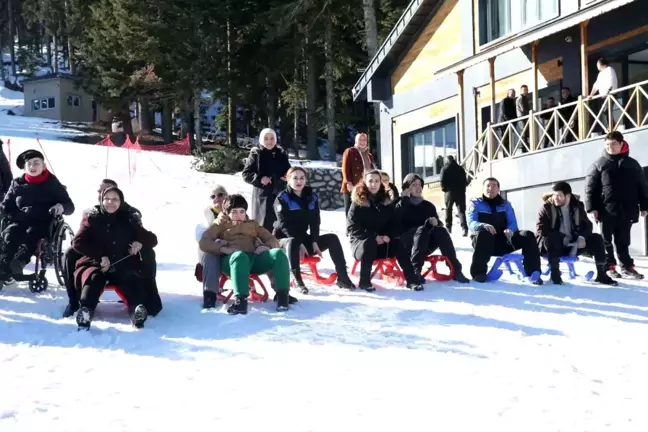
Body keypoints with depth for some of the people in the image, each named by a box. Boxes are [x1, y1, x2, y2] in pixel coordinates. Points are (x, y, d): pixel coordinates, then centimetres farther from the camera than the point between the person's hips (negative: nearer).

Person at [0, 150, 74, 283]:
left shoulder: (52, 183, 9)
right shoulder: (17, 183, 16)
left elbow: (70, 206, 7)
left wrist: (61, 207, -18)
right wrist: (18, 215, -3)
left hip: (43, 223, -2)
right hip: (21, 221, 3)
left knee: (31, 234, -37)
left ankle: (19, 261, -62)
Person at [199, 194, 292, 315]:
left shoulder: (253, 224, 32)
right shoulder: (221, 225, 23)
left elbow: (272, 240, 23)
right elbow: (204, 243, 7)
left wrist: (266, 246, -3)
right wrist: (223, 249, -11)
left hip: (254, 258, 3)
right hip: (231, 259, -3)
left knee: (278, 253, -26)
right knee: (240, 256, -42)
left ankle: (283, 296, -32)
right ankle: (240, 301, -55)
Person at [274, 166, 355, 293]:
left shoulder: (312, 197, 6)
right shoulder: (282, 198, -10)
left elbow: (315, 222, 2)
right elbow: (285, 225, -17)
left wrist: (314, 242, -13)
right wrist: (299, 244, -26)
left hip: (304, 238, 5)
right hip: (284, 239, -5)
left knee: (332, 238, -11)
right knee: (292, 242, -39)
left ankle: (342, 277, -14)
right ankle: (297, 279, -40)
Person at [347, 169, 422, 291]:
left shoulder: (387, 200, 8)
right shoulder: (358, 202, -5)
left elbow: (394, 223, 9)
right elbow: (352, 227, -11)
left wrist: (388, 236, -13)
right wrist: (374, 237, -20)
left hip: (383, 242, 4)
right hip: (361, 241, -4)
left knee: (399, 245, -24)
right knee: (369, 244, -37)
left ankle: (411, 280, -22)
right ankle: (364, 281, -30)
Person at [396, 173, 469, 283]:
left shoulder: (428, 205, 18)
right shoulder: (401, 205, 7)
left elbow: (439, 224, 15)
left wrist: (435, 222, -10)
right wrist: (405, 199, -11)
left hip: (426, 245, 4)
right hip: (407, 244, -3)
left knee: (441, 230, -25)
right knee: (422, 229, -33)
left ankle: (456, 270, -33)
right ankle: (415, 271, -45)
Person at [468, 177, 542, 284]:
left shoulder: (505, 204, 14)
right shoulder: (476, 203, 4)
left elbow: (513, 223, 3)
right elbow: (471, 223, -11)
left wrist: (510, 230, -24)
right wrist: (484, 226, -35)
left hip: (503, 241, 3)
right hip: (485, 243, -3)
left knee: (528, 236, -17)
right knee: (483, 234, -39)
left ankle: (533, 273, -18)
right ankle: (479, 272, -35)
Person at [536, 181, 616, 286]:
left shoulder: (577, 206, 3)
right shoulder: (547, 207, -9)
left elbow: (587, 224, 7)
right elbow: (541, 230, -16)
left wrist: (582, 237, -17)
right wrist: (562, 238, -27)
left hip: (572, 244, 4)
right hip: (553, 244, -4)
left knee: (596, 239, -11)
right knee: (552, 239, -38)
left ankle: (601, 274, -7)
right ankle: (555, 273, -28)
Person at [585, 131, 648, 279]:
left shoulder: (632, 164, 9)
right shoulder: (599, 164, 1)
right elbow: (590, 187, -3)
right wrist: (591, 208, -11)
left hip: (627, 210, 2)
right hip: (607, 210, -2)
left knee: (623, 241, 8)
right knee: (606, 241, 6)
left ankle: (627, 267, 12)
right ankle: (609, 267, 13)